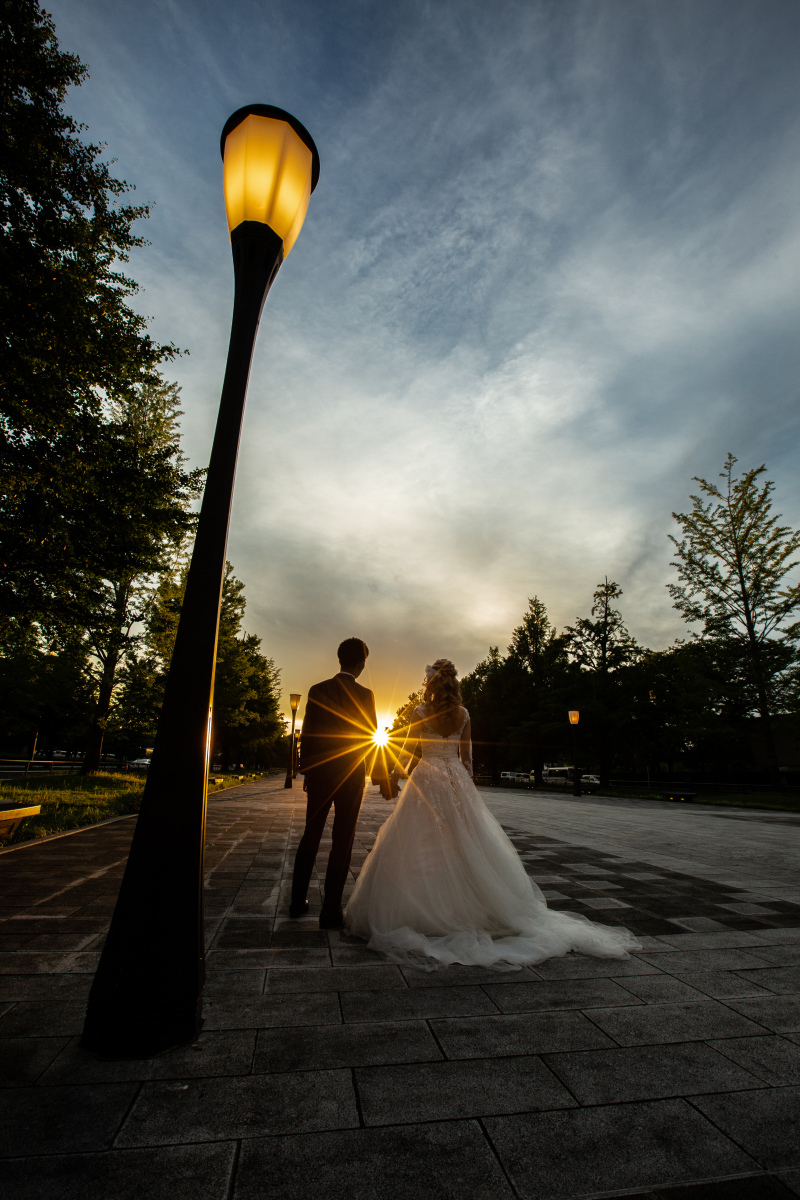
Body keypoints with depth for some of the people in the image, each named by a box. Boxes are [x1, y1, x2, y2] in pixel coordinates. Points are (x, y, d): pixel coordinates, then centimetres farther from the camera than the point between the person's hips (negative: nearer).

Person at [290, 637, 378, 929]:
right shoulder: (366, 695, -10)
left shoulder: (318, 690, -4)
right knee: (342, 841, 7)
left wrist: (306, 771, 8)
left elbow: (307, 734, -1)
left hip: (320, 773, 3)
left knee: (311, 835, 17)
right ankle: (330, 911, 12)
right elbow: (371, 736, -2)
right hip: (351, 776, -3)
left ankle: (298, 901, 27)